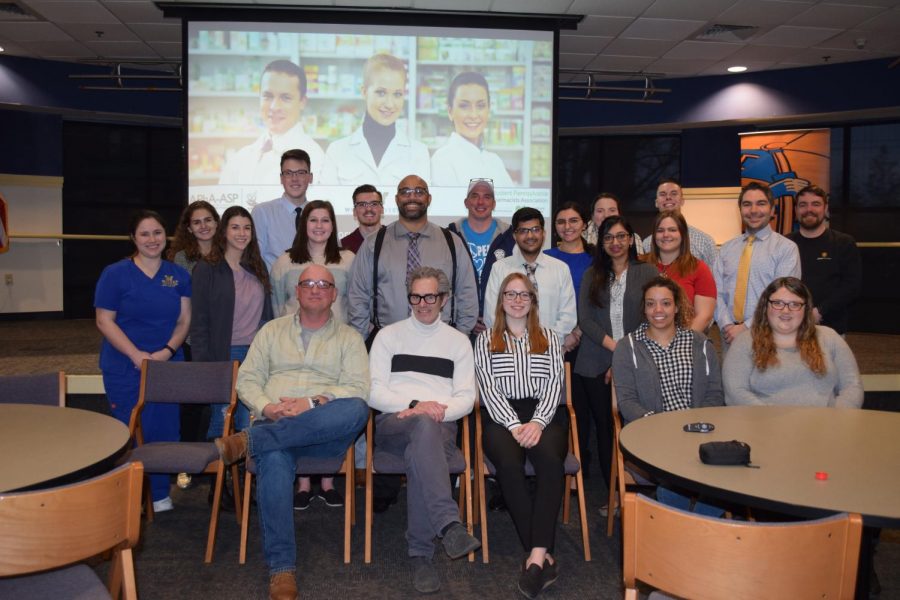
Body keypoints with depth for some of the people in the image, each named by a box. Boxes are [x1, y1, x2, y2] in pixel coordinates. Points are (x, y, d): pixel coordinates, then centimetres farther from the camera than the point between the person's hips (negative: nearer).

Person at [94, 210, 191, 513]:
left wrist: (167, 351, -11)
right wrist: (137, 355, -15)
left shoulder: (178, 275, 8)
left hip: (168, 365, 3)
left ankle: (160, 495, 20)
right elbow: (105, 320, -6)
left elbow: (184, 320, 6)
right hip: (126, 368, -3)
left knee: (165, 429, 5)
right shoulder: (115, 273, -2)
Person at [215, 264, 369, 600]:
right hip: (273, 423, 1)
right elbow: (247, 380, 14)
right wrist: (267, 408, -7)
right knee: (275, 459, -36)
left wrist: (312, 403, -15)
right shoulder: (272, 330, 22)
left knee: (356, 410, -35)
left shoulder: (349, 338, 15)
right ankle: (282, 567, -32)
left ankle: (249, 440, -35)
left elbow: (357, 389, 0)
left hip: (325, 431, 0)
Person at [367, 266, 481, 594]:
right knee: (424, 427, -38)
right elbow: (374, 392, 5)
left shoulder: (458, 341, 19)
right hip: (393, 423, -1)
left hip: (441, 426, 1)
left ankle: (420, 553, -32)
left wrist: (438, 410, -11)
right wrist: (416, 405, -10)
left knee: (420, 454, -37)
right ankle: (449, 524, -48)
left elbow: (466, 398, 10)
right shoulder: (388, 336, 17)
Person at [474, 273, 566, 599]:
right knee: (509, 464, -33)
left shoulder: (549, 338, 20)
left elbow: (554, 386, 7)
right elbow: (489, 389, 4)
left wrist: (537, 423, -12)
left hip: (544, 415, 1)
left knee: (550, 459, -33)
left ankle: (536, 556, -36)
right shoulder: (485, 340, 17)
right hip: (502, 416, -1)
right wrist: (515, 426, -12)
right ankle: (543, 555, -27)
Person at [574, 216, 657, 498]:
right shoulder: (592, 275, 12)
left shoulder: (648, 273, 6)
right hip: (598, 364, 2)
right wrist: (615, 347, -8)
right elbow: (585, 319, 4)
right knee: (604, 426, 3)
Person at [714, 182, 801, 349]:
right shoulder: (727, 249, 9)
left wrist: (746, 328, -16)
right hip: (730, 337, 3)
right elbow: (717, 292, 2)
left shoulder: (786, 248, -3)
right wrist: (727, 326, -13)